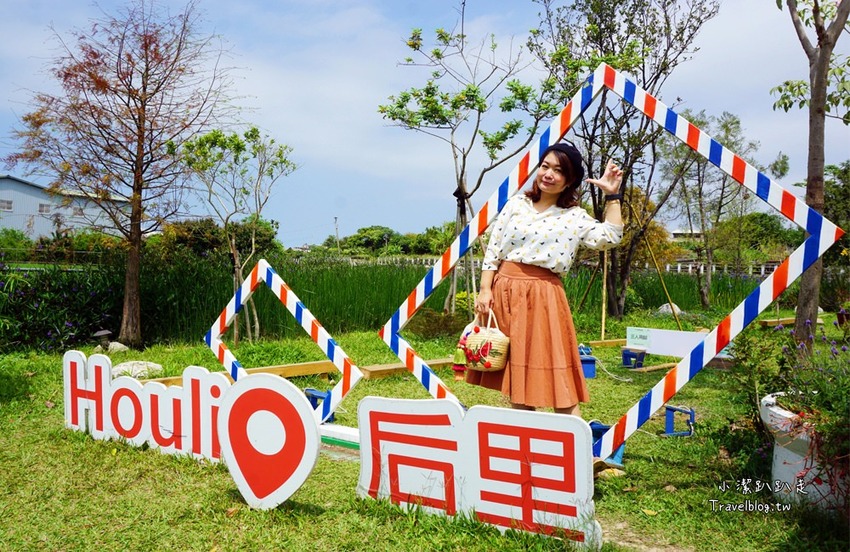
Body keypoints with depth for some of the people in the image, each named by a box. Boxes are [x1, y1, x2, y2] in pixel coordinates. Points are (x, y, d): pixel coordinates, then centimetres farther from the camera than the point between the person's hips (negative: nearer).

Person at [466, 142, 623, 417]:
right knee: (514, 376, 10)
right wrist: (485, 290, -2)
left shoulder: (575, 217, 3)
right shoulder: (516, 204, 8)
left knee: (551, 375, -5)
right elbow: (492, 250, 6)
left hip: (543, 298, -3)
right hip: (504, 292, 3)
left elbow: (610, 237, -12)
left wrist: (612, 196, -7)